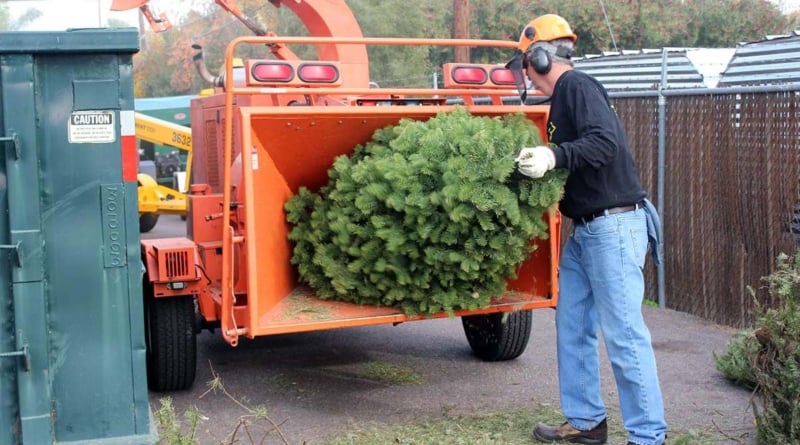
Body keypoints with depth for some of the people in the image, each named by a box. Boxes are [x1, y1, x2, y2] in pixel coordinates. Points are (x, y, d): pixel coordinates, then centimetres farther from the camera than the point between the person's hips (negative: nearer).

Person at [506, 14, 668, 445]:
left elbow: (604, 142, -23)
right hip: (584, 229, 10)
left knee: (623, 333, -7)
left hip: (614, 225, -10)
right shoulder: (563, 98, 17)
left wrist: (553, 155, -32)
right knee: (572, 327, 12)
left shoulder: (578, 86, -10)